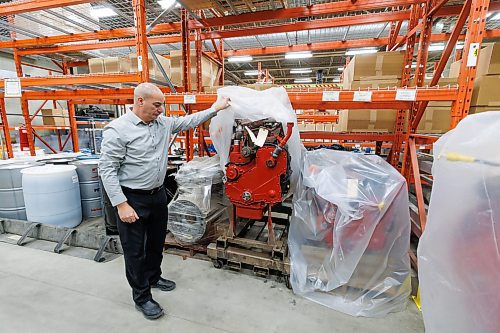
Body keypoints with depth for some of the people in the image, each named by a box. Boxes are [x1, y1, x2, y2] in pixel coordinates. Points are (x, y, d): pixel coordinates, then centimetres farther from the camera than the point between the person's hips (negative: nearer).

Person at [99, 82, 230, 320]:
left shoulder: (163, 123, 3)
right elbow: (107, 170, -17)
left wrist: (214, 109, 9)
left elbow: (187, 122, 13)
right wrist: (121, 204, -20)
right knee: (135, 250, 10)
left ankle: (153, 277, 46)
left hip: (158, 195, 7)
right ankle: (141, 297, 30)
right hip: (133, 200, -6)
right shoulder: (117, 129, -16)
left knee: (157, 242, 22)